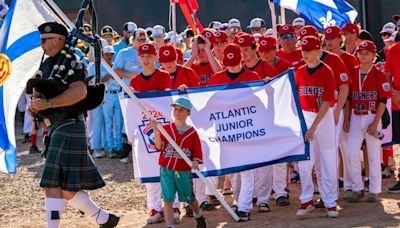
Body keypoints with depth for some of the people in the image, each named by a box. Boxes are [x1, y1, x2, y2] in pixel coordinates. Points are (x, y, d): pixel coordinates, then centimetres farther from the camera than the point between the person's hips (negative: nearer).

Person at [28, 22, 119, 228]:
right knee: (67, 188, 13)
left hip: (68, 128, -10)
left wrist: (47, 103, -26)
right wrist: (35, 105, 0)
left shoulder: (71, 63, -11)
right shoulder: (47, 63, 17)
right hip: (56, 128, 10)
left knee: (54, 185, -13)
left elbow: (79, 92, -25)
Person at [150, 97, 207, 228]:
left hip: (184, 171, 0)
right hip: (166, 170, 0)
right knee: (167, 199, -5)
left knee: (190, 198, 13)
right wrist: (155, 130, -21)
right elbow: (159, 147, -9)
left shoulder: (192, 133, 1)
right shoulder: (166, 128, 2)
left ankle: (199, 217, 41)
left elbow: (197, 152, -1)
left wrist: (195, 162, -21)